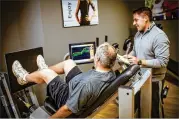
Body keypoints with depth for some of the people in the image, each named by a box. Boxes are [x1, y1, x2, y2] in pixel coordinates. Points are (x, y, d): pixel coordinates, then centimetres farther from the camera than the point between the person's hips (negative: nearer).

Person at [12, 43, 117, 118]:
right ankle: (46, 69, 40)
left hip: (69, 99, -7)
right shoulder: (112, 74, -18)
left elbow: (68, 109, -31)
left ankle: (24, 78, 36)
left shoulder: (87, 84, -42)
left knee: (45, 73, 2)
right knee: (68, 62, 12)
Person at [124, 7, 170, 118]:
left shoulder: (159, 36, -22)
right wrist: (127, 56, -5)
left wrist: (140, 61, -28)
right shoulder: (138, 34, 4)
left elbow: (162, 61, -25)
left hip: (153, 78, -7)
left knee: (154, 106, 13)